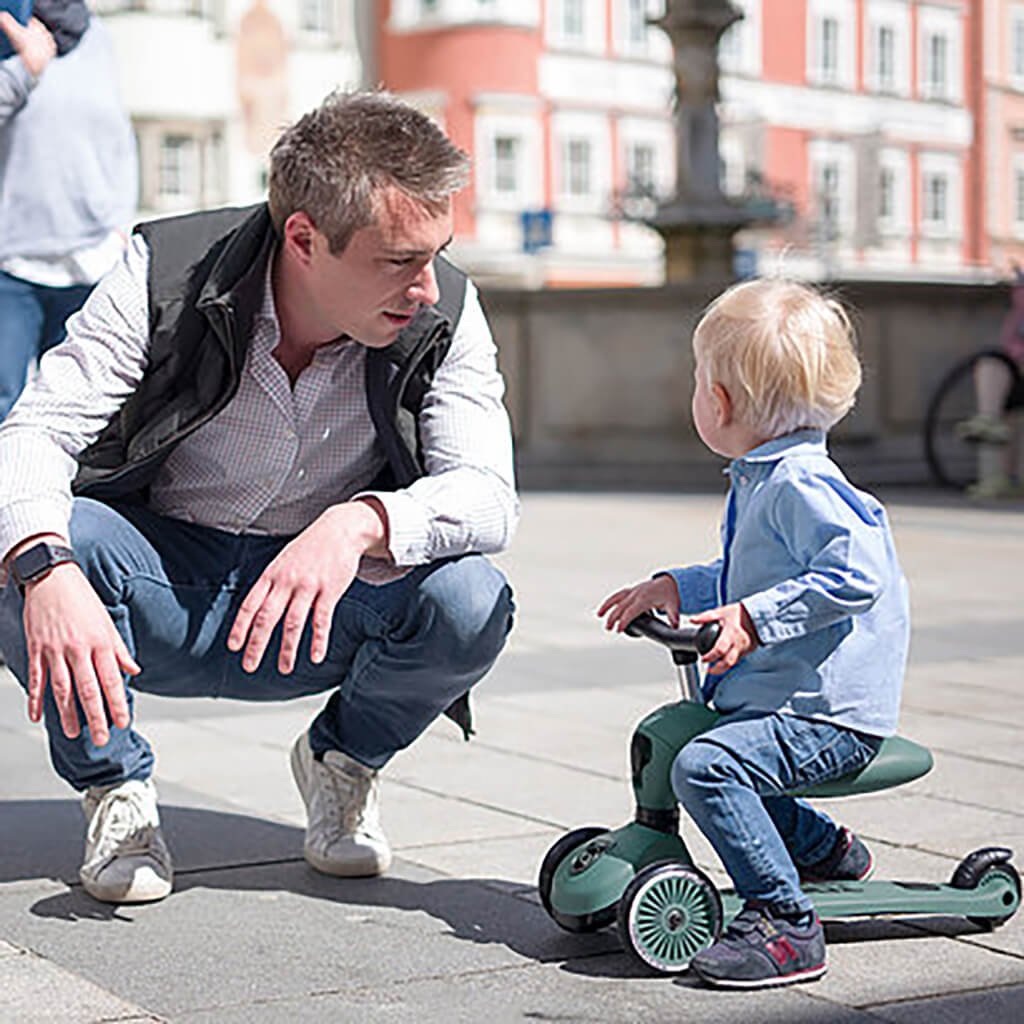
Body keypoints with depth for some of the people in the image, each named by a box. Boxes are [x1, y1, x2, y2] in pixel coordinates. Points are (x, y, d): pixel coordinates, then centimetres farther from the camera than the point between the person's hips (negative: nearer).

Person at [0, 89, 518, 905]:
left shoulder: (443, 316, -14)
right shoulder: (164, 275, -18)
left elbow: (488, 497, -22)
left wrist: (360, 524, -44)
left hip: (315, 618, 1)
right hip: (158, 598, -1)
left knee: (469, 601, -29)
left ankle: (344, 759, 5)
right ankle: (116, 788, -4)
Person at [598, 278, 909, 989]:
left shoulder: (803, 485, -19)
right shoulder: (759, 480, 15)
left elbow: (851, 578, -29)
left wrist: (753, 618, -31)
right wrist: (677, 588, 17)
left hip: (829, 716, -11)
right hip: (775, 695, 11)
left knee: (705, 766, -30)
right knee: (666, 736, 27)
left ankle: (785, 922, -23)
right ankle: (825, 851, 33)